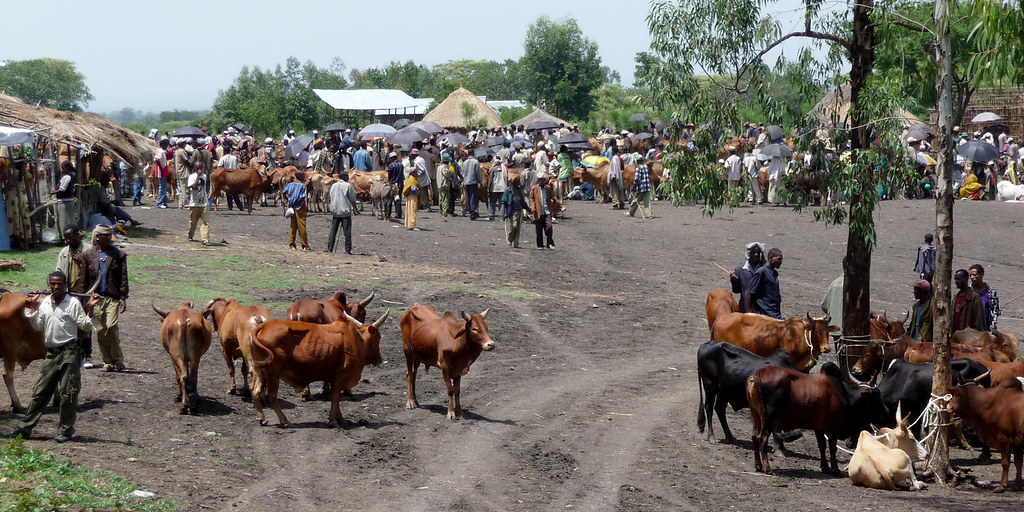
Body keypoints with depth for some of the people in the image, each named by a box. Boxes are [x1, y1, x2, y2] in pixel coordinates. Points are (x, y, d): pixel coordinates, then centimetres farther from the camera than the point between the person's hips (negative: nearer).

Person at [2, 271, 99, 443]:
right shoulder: (44, 303, 11)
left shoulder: (73, 303, -5)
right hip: (51, 353, 5)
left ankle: (65, 431, 7)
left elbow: (86, 326, -6)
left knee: (68, 393, -2)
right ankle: (24, 427, 11)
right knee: (40, 391, 7)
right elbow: (37, 327, 17)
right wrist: (31, 310, 8)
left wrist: (90, 309, -18)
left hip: (69, 353, -5)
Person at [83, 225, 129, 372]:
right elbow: (84, 278, 11)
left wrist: (123, 299, -2)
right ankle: (108, 362, 11)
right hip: (96, 297, 2)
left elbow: (123, 278, 4)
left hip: (113, 297, -2)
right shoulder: (89, 255, 9)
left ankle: (118, 360, -3)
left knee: (111, 326, -17)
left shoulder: (118, 255, 5)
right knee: (100, 330, 2)